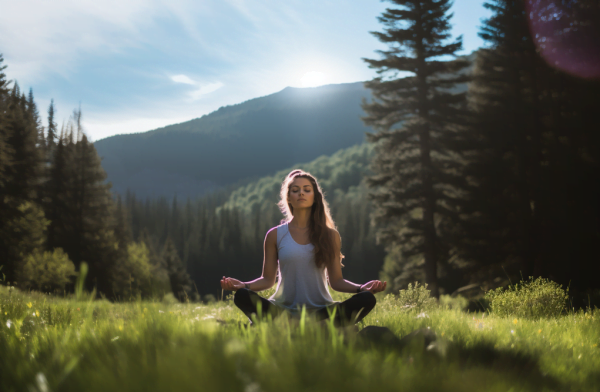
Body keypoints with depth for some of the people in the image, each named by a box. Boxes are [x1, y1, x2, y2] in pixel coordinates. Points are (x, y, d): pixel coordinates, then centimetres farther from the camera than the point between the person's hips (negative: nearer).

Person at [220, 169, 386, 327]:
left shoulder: (330, 236, 9)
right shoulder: (275, 235, 8)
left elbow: (336, 281, 6)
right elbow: (268, 279, 6)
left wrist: (363, 288, -12)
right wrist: (242, 285, -13)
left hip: (320, 311, 1)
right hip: (283, 309, -1)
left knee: (366, 299, -27)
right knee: (242, 296, -30)